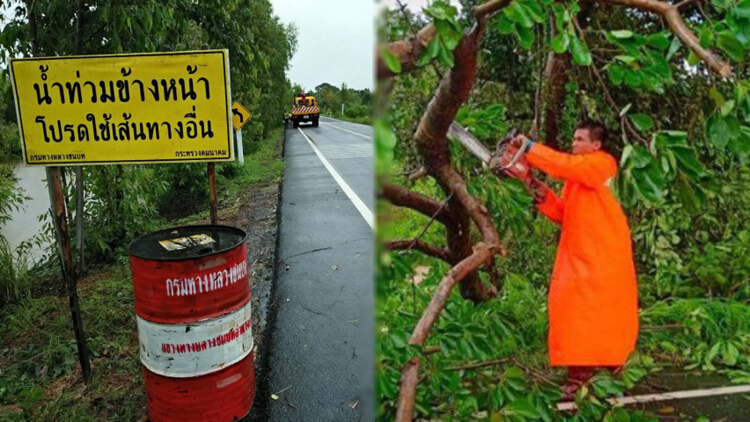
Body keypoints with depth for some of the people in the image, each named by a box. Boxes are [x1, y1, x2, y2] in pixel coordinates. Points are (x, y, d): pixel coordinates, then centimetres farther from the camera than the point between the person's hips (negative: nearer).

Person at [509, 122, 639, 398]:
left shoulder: (603, 163, -7)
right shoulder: (575, 176, 16)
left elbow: (564, 165, -25)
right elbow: (565, 215, 12)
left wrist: (530, 147, -20)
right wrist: (544, 196, -2)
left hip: (604, 254, -7)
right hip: (578, 254, 7)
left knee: (600, 308, -4)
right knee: (571, 303, 2)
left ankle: (611, 365, 9)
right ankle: (581, 370, 8)